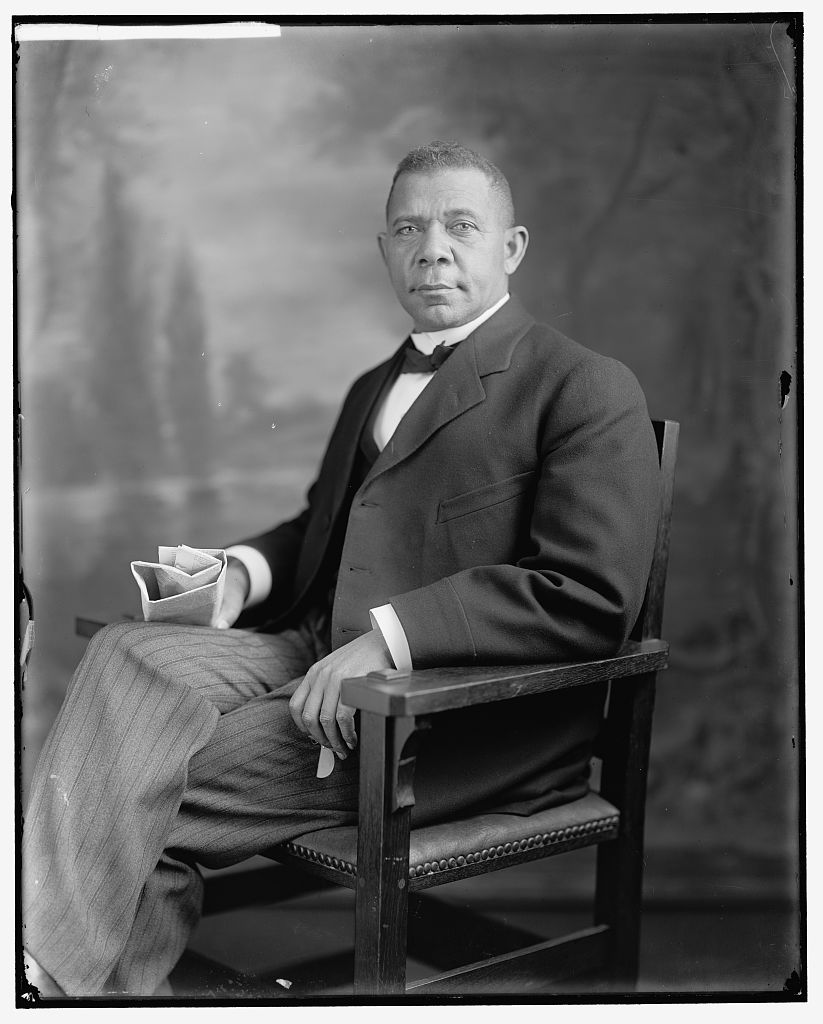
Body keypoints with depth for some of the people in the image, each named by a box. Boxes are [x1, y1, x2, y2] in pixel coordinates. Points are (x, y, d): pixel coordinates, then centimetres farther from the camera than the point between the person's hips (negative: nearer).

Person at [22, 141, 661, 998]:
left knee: (155, 783, -22)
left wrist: (389, 636, -22)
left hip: (467, 708, -8)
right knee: (128, 654, -19)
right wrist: (242, 572, 10)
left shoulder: (588, 390, -4)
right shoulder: (374, 387, 25)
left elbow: (590, 597, -15)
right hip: (321, 656, 8)